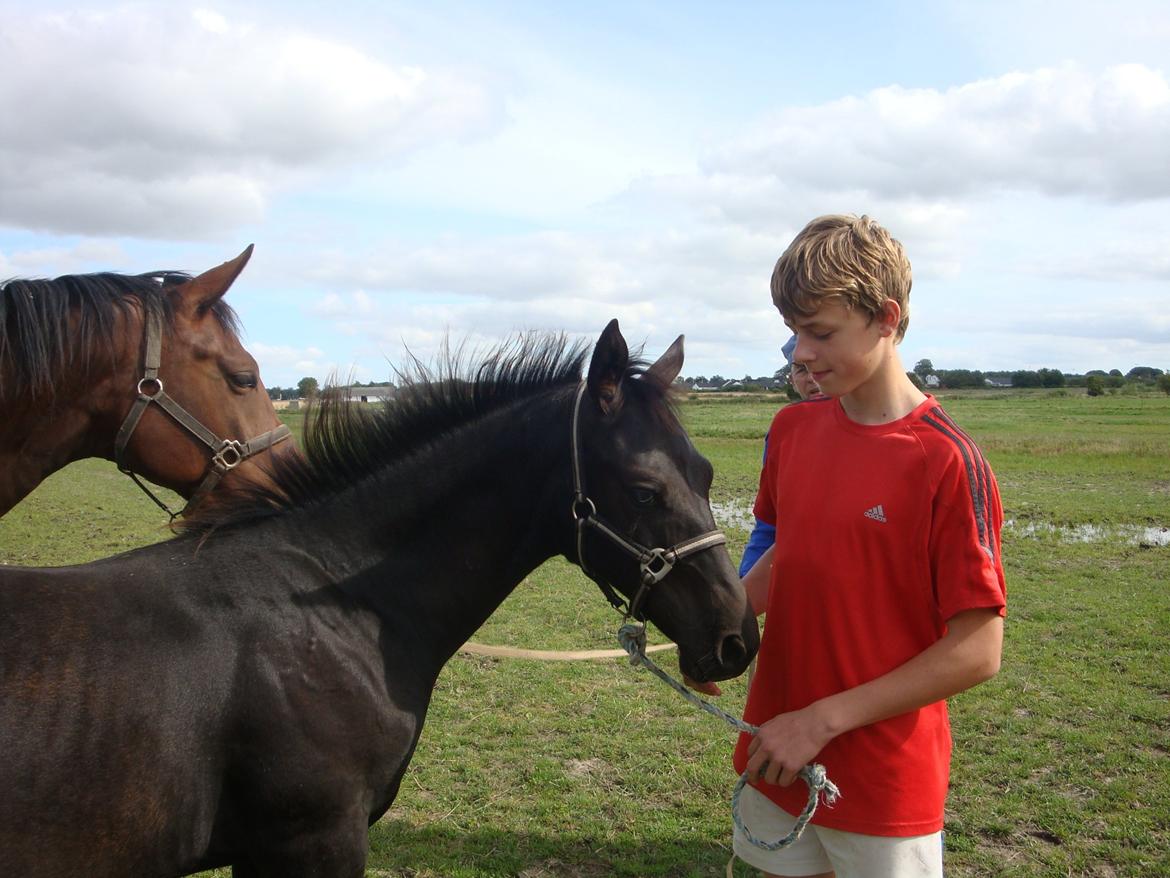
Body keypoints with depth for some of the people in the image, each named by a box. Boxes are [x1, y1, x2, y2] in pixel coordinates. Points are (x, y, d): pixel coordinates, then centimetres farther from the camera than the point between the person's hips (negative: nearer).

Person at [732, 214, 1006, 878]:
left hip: (886, 778, -5)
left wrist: (823, 719, -19)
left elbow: (978, 652, -18)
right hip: (777, 753, 5)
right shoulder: (793, 430, 1)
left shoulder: (947, 462, -19)